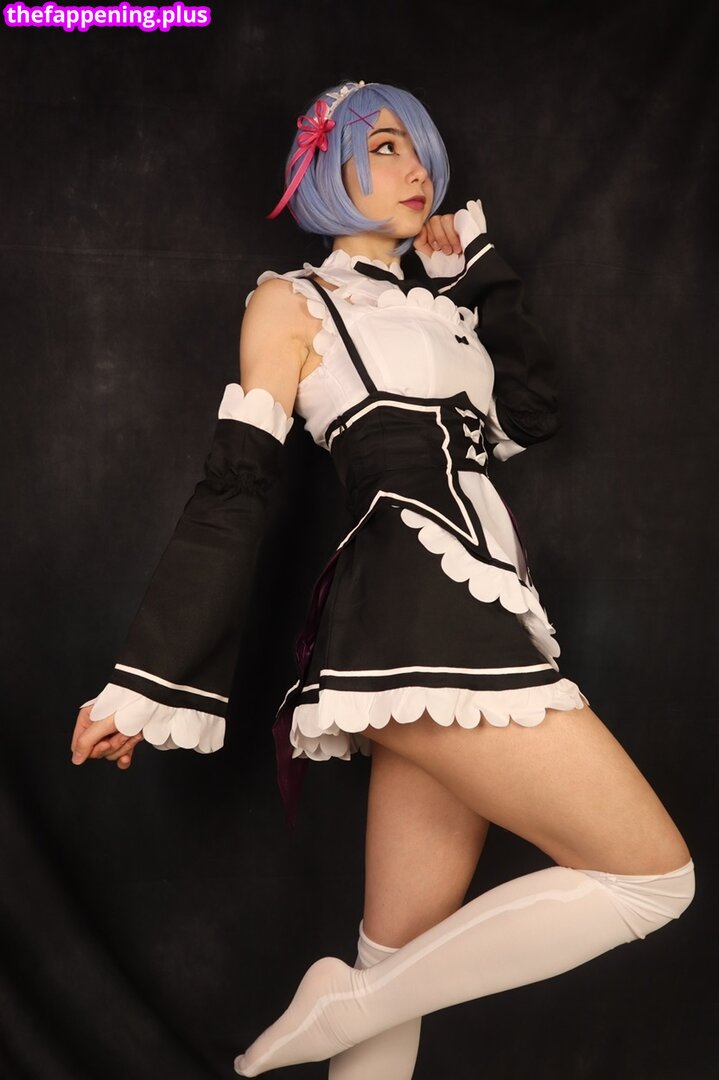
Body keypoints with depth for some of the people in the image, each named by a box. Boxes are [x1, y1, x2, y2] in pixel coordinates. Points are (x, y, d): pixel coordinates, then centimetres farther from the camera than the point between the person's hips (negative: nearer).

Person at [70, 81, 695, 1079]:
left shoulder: (433, 303, 27)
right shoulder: (294, 301, 6)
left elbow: (532, 415, 15)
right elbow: (233, 493, -1)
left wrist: (476, 268, 18)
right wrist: (146, 681, -4)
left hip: (470, 618, 7)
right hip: (417, 618, -7)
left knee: (407, 964, 7)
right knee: (654, 878, -8)